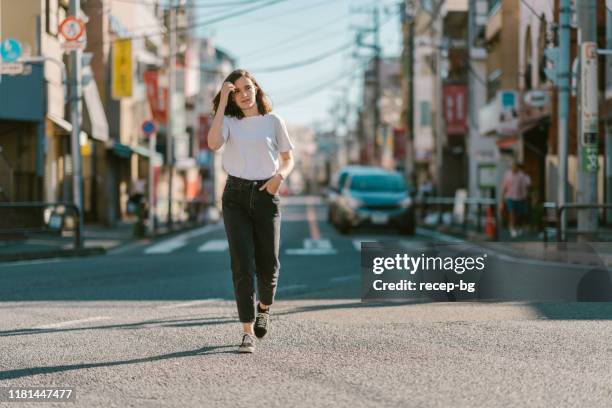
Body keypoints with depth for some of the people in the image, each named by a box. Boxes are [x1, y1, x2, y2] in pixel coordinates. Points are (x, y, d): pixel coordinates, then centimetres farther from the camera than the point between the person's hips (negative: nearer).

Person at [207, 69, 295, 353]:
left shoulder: (273, 121, 6)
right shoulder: (229, 121, 4)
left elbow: (288, 159, 11)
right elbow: (213, 144, -18)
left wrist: (280, 175, -11)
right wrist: (222, 103, -17)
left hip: (266, 195, 1)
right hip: (236, 196, -1)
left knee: (268, 263, 5)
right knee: (242, 264, -8)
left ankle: (264, 307, 37)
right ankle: (248, 332, -7)